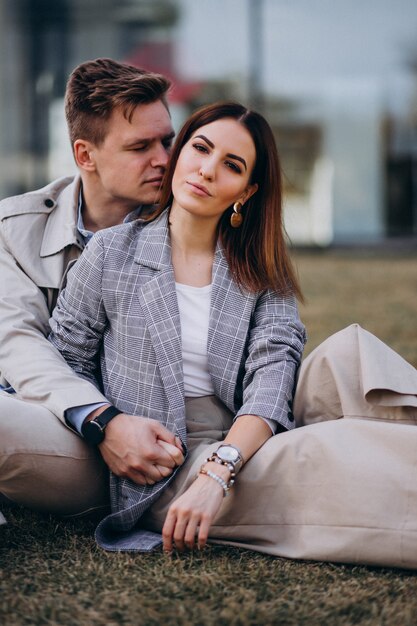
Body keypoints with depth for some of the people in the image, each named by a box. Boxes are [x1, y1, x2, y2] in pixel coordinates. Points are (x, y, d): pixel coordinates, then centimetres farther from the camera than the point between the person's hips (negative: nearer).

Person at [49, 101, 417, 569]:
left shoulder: (261, 273, 10)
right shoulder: (111, 253, 5)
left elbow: (272, 381, -7)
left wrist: (218, 471, -25)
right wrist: (109, 426, -11)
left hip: (248, 452, 3)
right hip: (162, 477, -3)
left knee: (349, 351, -23)